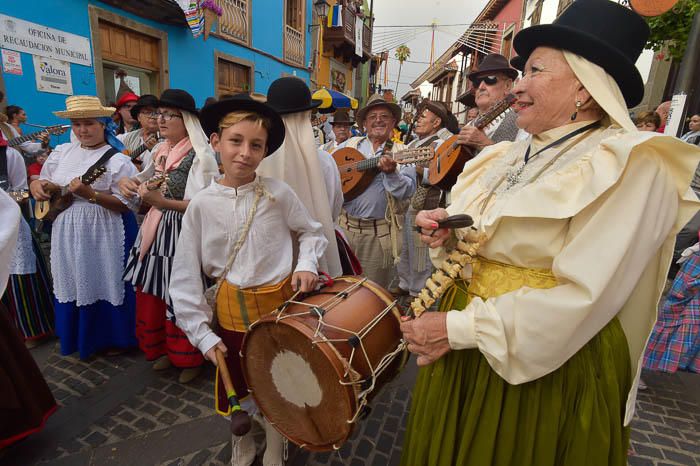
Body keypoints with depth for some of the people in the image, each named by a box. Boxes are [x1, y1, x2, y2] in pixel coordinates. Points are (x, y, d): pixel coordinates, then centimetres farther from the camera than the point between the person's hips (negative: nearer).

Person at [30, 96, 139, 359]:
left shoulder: (118, 160, -11)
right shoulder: (61, 152, 8)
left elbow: (125, 204, -15)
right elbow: (43, 182, 17)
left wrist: (91, 194, -26)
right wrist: (37, 185, -4)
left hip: (104, 234, -6)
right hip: (67, 232, 6)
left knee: (105, 285, 5)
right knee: (71, 283, 17)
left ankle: (113, 338, 26)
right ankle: (76, 336, 40)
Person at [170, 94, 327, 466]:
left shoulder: (278, 193, -10)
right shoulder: (202, 204, -8)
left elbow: (312, 232, 5)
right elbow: (185, 276, -4)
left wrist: (306, 264, -15)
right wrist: (202, 333, -5)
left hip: (282, 302, 0)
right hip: (232, 309, 1)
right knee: (237, 388, 20)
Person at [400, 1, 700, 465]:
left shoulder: (632, 167, -16)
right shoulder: (504, 158, 6)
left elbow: (582, 298, -24)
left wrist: (460, 329, -23)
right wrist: (449, 235, -8)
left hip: (553, 367, -6)